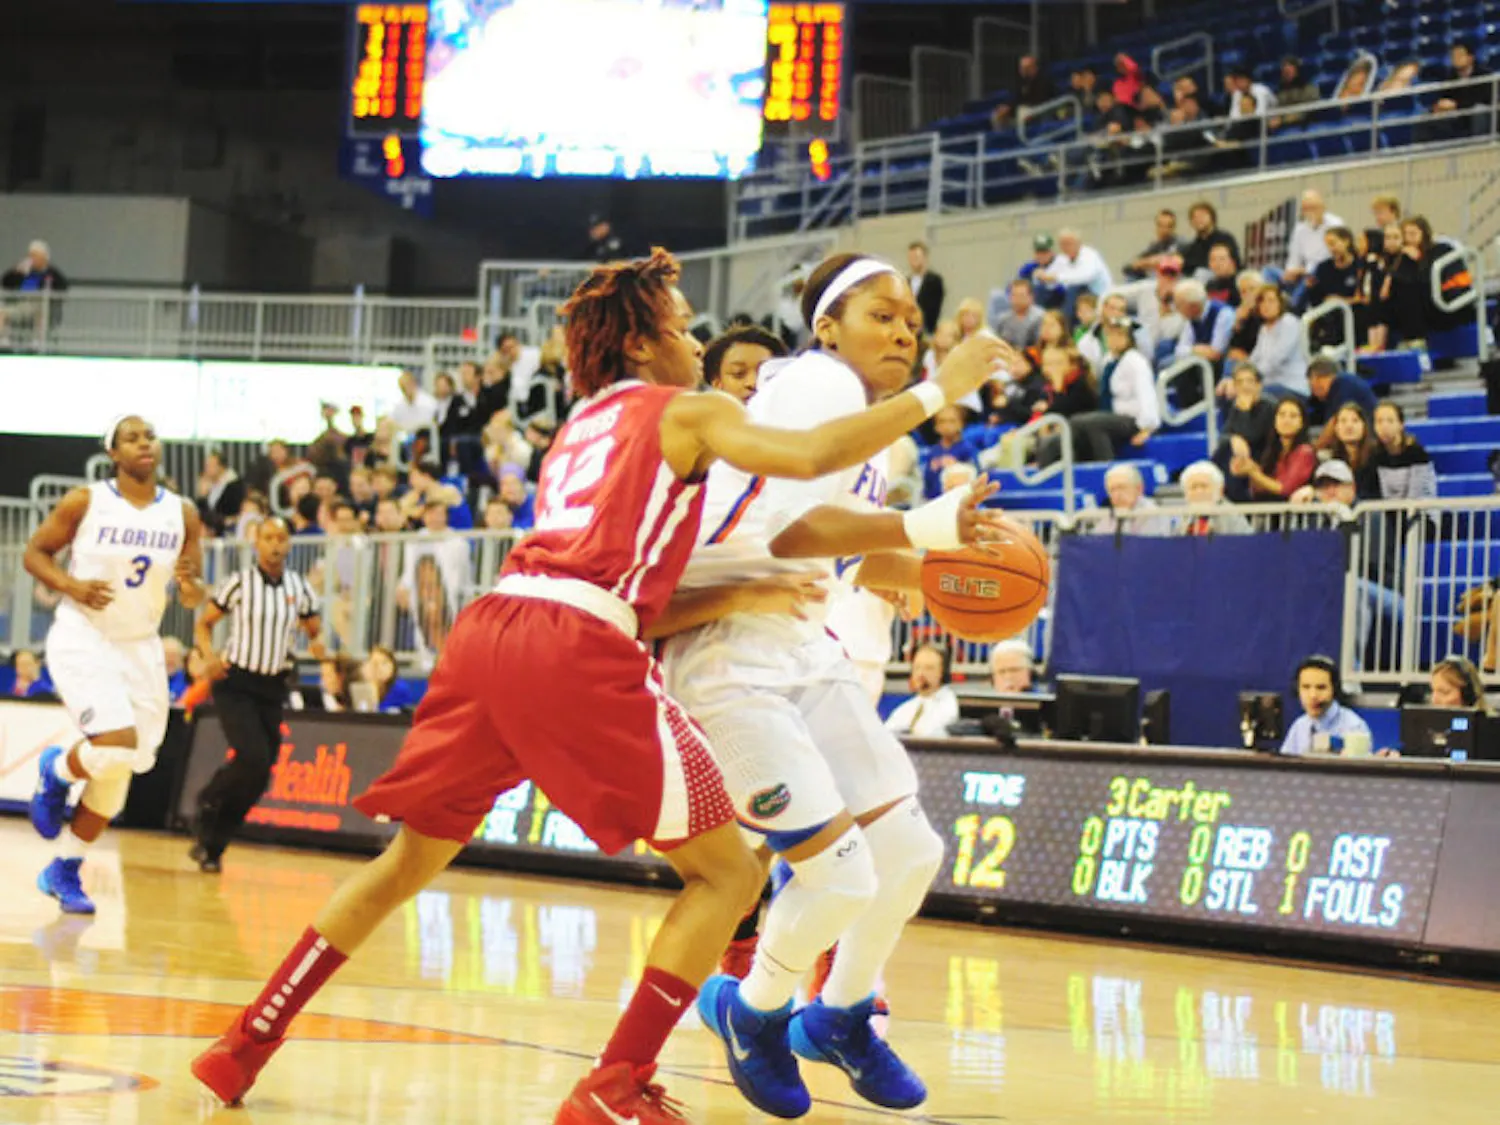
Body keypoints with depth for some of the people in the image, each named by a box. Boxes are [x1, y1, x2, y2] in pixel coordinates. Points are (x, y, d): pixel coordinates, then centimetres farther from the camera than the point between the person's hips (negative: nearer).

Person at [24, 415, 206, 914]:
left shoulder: (183, 514, 0)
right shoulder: (85, 502, -9)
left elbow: (193, 598, 6)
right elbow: (35, 552, -1)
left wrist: (190, 586, -18)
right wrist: (71, 586, -19)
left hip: (141, 647, 5)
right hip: (83, 640, -5)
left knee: (119, 769, 7)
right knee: (117, 745, -24)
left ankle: (64, 871, 23)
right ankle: (56, 771, 10)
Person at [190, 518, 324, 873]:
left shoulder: (300, 588, 4)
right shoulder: (239, 583, -5)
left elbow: (315, 631, 15)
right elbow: (204, 624, 3)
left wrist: (318, 645, -9)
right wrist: (209, 656, -16)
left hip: (273, 689, 4)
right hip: (235, 683, -4)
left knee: (257, 780, 2)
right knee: (253, 759, -23)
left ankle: (211, 847, 17)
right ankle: (208, 802, 6)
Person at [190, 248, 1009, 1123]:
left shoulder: (583, 425, 32)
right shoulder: (689, 413, 11)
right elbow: (810, 457, -6)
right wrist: (937, 392, 2)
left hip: (491, 625, 7)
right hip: (577, 650, -7)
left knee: (412, 860, 23)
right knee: (727, 875, 3)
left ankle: (247, 1045, 21)